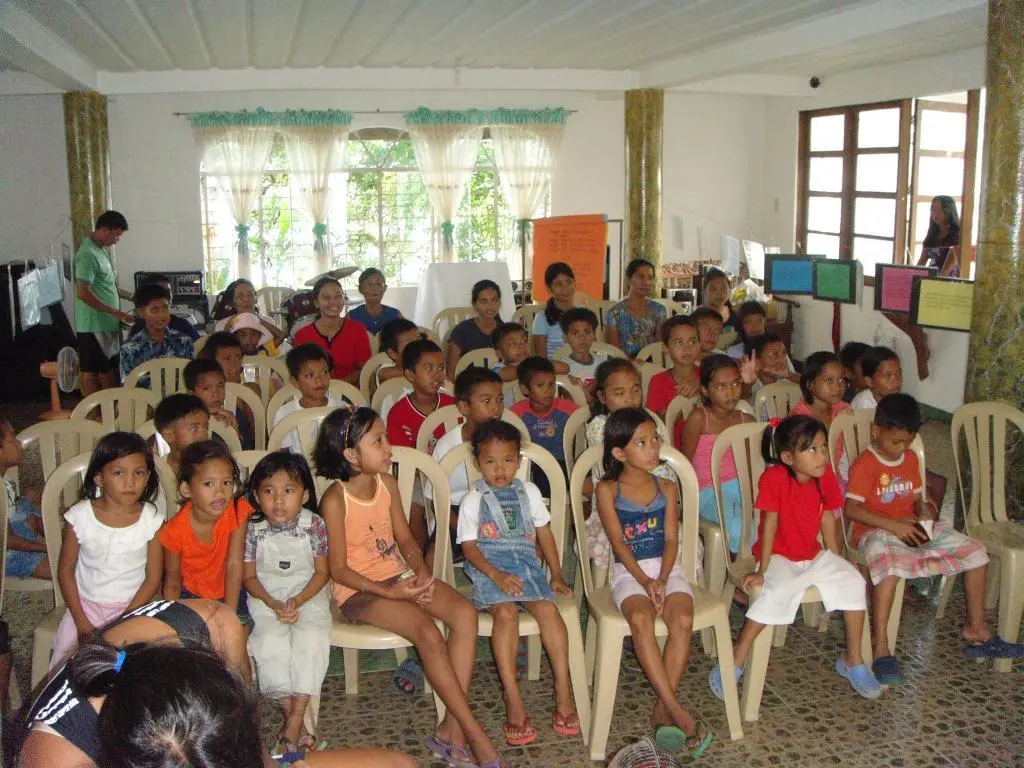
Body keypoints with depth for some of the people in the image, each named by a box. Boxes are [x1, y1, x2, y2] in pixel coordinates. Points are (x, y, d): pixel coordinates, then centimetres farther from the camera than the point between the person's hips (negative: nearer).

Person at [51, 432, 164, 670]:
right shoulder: (80, 516, -9)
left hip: (132, 607, -1)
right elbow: (66, 571, -1)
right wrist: (81, 622, -7)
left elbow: (153, 579, -5)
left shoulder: (151, 519, -10)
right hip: (86, 604, 1)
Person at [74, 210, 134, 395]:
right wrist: (116, 313, -22)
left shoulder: (100, 250, 14)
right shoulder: (88, 255, -16)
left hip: (107, 325, 9)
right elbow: (83, 293, -22)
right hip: (95, 327, -9)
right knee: (91, 373, -3)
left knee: (109, 372, 12)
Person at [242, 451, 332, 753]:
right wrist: (274, 604, -15)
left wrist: (297, 601, -16)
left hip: (308, 595, 0)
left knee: (311, 640, -26)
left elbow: (321, 573, -2)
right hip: (265, 597, 1)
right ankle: (293, 720, -18)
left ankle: (292, 727, -21)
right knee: (270, 642, -26)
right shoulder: (254, 528, -8)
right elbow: (249, 576, -1)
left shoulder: (313, 524, -8)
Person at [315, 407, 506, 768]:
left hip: (398, 575, 7)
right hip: (358, 589, -6)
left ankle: (451, 728, -15)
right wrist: (390, 593, -21)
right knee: (427, 631, -28)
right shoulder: (335, 500, -16)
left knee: (464, 612, -18)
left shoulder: (387, 483, 3)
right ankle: (476, 737, -18)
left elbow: (404, 538, 9)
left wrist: (421, 572, -11)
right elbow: (338, 569, -14)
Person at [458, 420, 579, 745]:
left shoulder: (529, 492, 14)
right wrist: (496, 575, -18)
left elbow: (544, 533, 17)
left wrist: (556, 575, 10)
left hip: (527, 566, 3)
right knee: (506, 612, -31)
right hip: (489, 570, -3)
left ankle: (563, 693, -20)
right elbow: (469, 545, -3)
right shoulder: (472, 500, 3)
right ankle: (513, 701, -30)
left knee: (548, 609, -25)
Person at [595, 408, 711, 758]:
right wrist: (644, 581, -18)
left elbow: (671, 539, 2)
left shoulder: (667, 488, 10)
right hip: (628, 571, -2)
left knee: (682, 619, -27)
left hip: (666, 567, 3)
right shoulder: (608, 490, 1)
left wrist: (661, 580, -14)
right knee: (641, 619, -32)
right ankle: (677, 711, -30)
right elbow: (618, 542, -7)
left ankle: (662, 709, -18)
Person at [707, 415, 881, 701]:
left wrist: (836, 560, 13)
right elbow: (770, 525, -19)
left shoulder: (825, 477, -4)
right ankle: (735, 662, -22)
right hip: (779, 556, -6)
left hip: (814, 555, 6)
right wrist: (762, 571, -17)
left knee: (853, 580, -13)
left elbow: (827, 519, 8)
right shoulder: (774, 478, -21)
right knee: (779, 591, -33)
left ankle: (853, 661, 5)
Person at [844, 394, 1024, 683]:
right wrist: (894, 525, -24)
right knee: (889, 564, -41)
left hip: (912, 528, 8)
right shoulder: (864, 464, -12)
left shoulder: (911, 459, 13)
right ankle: (880, 644, -35)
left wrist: (924, 514, -4)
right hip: (877, 532, -8)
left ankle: (976, 628, 12)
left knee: (975, 550, -1)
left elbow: (917, 499, 20)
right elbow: (852, 509, -19)